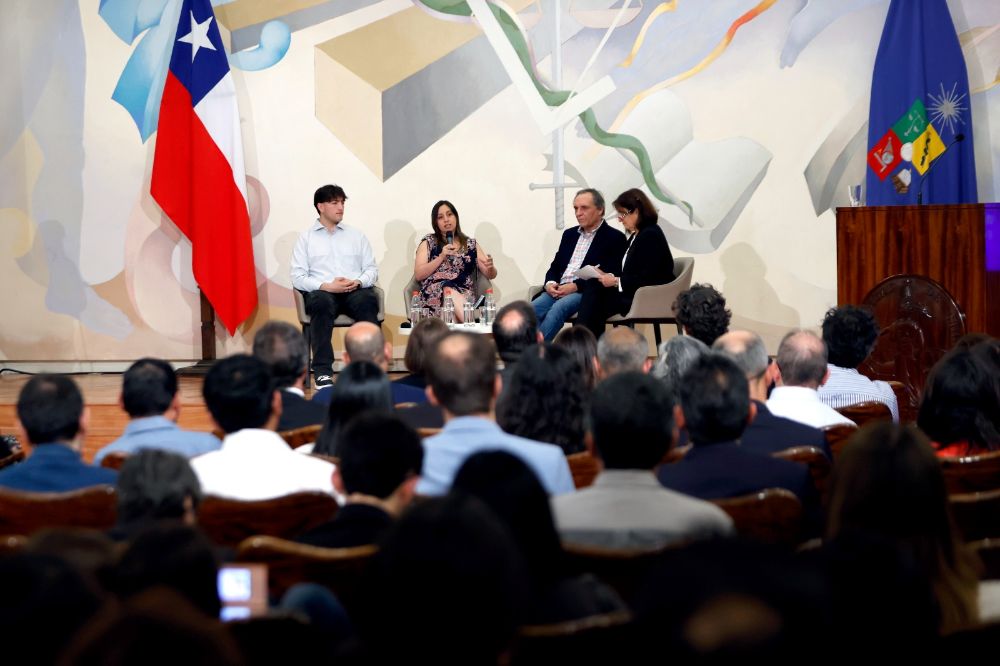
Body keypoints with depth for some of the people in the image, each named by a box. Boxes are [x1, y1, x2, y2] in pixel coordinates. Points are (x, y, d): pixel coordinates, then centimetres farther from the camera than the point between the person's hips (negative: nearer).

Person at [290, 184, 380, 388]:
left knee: (367, 300, -35)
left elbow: (372, 269, 17)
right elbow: (298, 278, 4)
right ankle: (322, 372, -40)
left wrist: (359, 282, -7)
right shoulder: (306, 238, 14)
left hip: (355, 291, 2)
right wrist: (326, 286, -13)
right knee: (321, 302, -38)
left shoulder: (356, 236, 23)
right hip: (322, 291, -2)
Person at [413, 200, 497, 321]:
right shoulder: (428, 242, 15)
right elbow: (418, 275, 4)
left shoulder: (471, 244, 20)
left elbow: (491, 275, 17)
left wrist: (490, 267, -7)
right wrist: (442, 257, -6)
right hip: (434, 296, -1)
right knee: (449, 291, -38)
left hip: (464, 297, 1)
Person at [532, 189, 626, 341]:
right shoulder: (569, 234, 24)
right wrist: (550, 283, 0)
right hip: (558, 290, 6)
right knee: (531, 310, -24)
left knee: (558, 308, -35)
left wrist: (576, 286, -16)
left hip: (587, 292, -6)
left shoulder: (614, 238, 3)